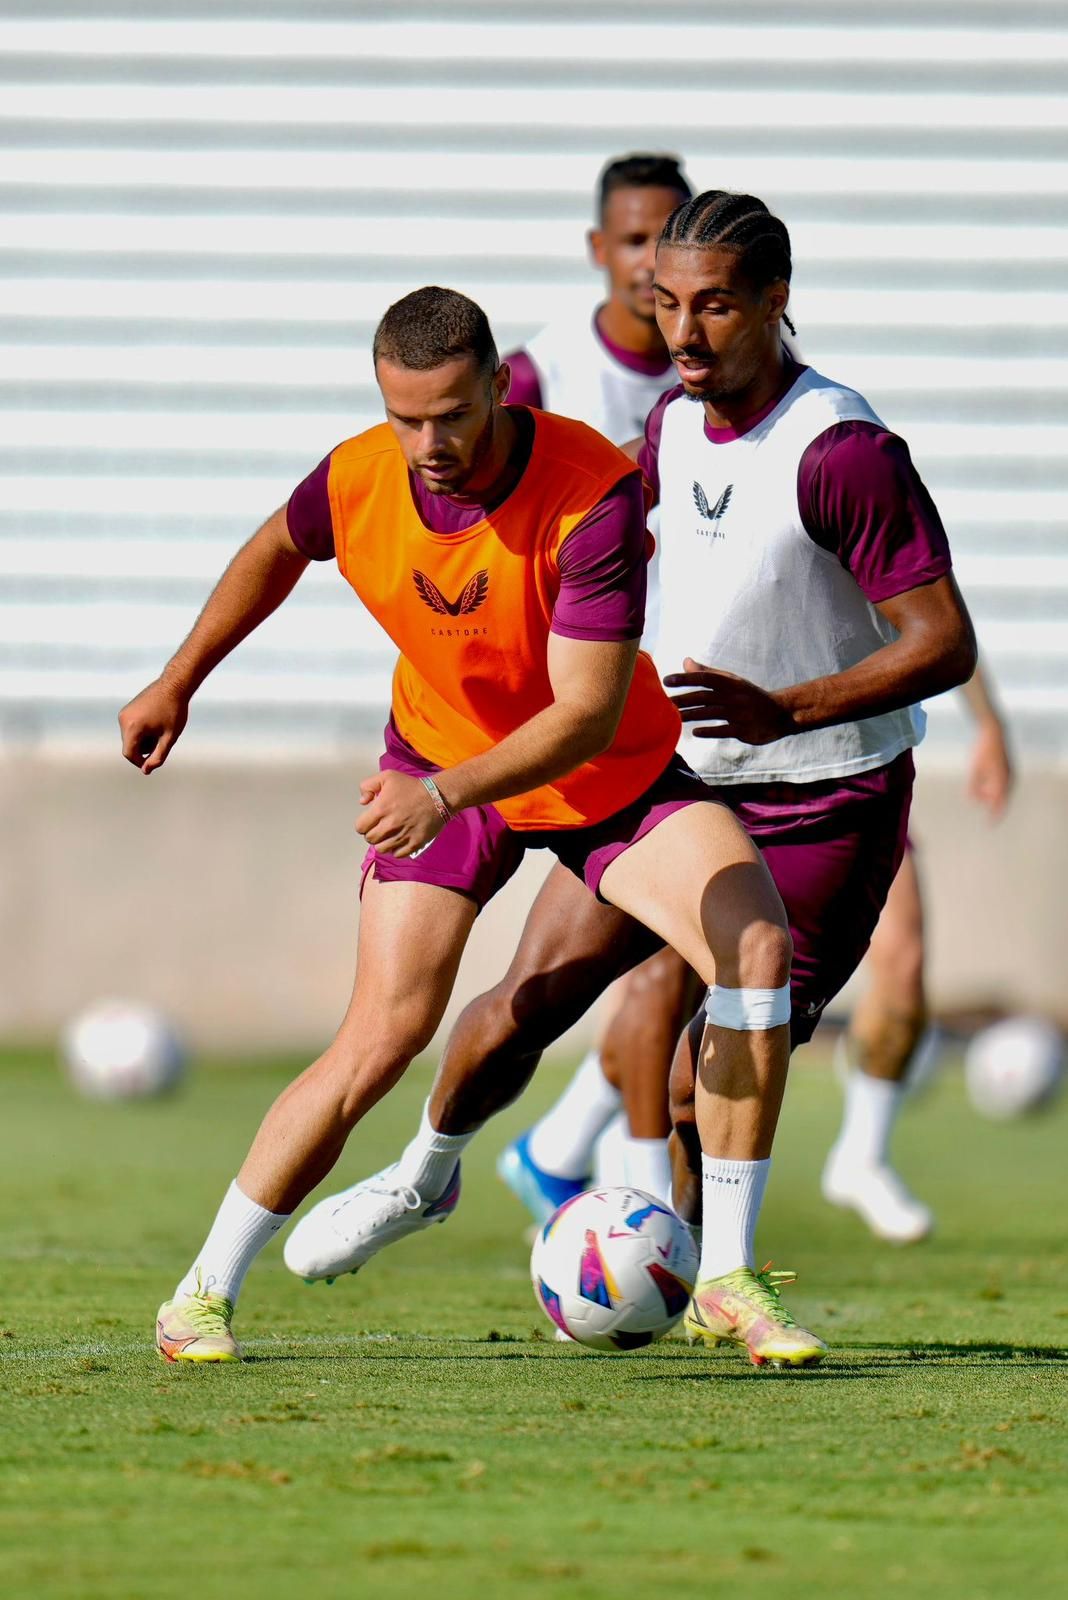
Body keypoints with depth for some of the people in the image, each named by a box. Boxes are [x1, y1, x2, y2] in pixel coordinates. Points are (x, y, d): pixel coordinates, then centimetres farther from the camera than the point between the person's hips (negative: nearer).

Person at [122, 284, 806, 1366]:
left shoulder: (594, 493, -32)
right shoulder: (356, 482, -19)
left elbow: (589, 714, -33)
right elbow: (276, 551, 9)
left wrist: (445, 793, -44)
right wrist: (178, 683, 14)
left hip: (611, 776, -1)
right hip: (436, 765, 1)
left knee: (756, 945, -24)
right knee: (385, 1034, -14)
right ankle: (205, 1292, -1)